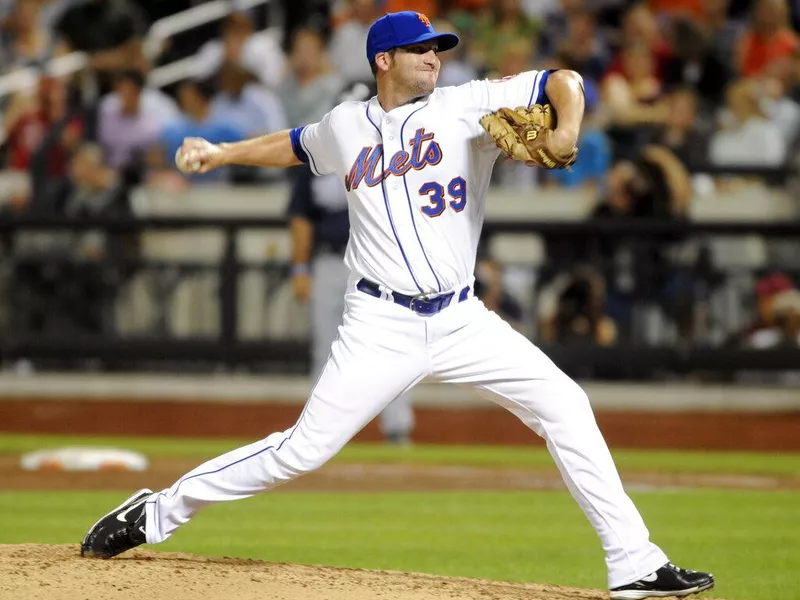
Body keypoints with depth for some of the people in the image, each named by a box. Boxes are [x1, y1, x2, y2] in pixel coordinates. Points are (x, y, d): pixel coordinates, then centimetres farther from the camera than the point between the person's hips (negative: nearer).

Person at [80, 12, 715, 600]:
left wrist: (567, 130, -22)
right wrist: (220, 154, 24)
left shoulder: (466, 107, 2)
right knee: (303, 449, -7)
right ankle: (157, 512, 8)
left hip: (461, 320, 1)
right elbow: (296, 144, 30)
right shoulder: (346, 126, 7)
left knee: (564, 405, -10)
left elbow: (562, 82, -3)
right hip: (382, 326, -1)